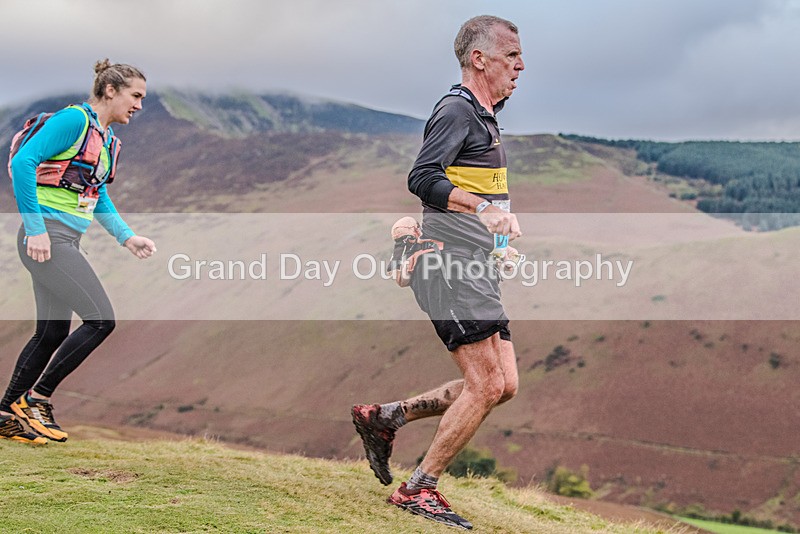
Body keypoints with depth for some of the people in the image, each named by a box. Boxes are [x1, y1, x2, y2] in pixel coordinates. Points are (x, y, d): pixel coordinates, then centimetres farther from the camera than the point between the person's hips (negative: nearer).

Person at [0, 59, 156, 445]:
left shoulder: (109, 140, 17)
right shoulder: (74, 120, -11)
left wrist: (126, 237, 13)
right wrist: (35, 227, -21)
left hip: (66, 241, 9)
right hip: (46, 237, -9)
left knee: (52, 334, 11)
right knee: (100, 319, -13)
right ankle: (35, 399, -2)